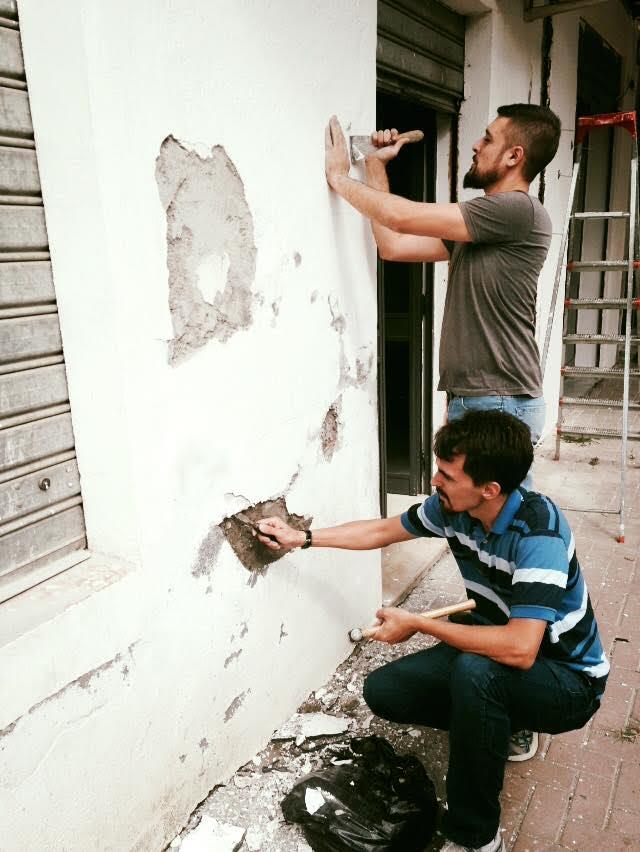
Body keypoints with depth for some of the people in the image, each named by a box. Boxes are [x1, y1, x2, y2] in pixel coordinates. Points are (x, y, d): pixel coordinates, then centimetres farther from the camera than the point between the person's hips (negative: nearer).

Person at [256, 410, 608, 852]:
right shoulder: (452, 506, -12)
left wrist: (417, 624, -30)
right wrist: (302, 538, 4)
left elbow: (519, 649, -41)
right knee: (383, 690, -3)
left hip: (568, 681, -7)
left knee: (475, 672, -37)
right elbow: (383, 530, 5)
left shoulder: (538, 533, -34)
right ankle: (496, 726, 17)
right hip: (496, 655, 7)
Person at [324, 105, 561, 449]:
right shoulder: (475, 225, 17)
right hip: (466, 398, 9)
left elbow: (402, 217, -13)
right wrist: (375, 166, 18)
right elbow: (392, 245, 15)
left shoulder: (520, 209, -12)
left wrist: (339, 176, 1)